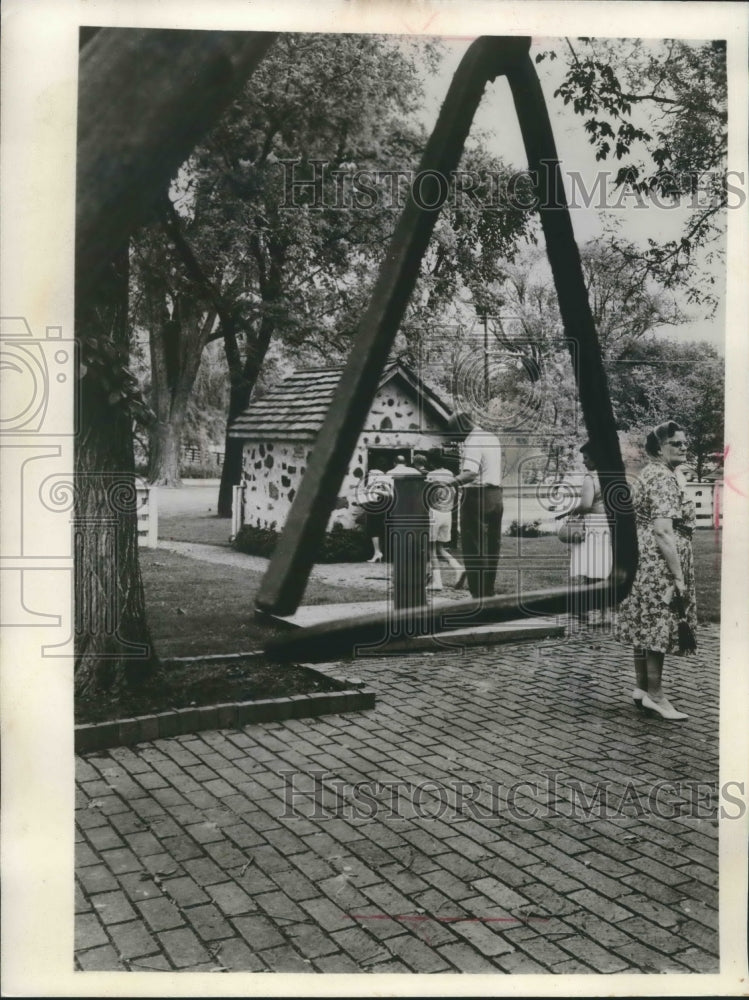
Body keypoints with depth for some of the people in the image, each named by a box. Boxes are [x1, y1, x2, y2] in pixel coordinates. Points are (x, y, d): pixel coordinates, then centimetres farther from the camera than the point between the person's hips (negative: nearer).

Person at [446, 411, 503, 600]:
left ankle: (479, 594, -6)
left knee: (474, 547, -5)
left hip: (477, 496, -9)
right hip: (496, 495, 9)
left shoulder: (472, 442, -14)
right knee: (492, 546, 13)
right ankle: (489, 590, 21)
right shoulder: (492, 438, 15)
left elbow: (470, 473, -29)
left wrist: (451, 482, -40)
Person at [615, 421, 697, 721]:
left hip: (642, 560, 11)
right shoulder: (664, 477, -16)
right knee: (659, 626, -4)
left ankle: (642, 686, 23)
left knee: (646, 625, 14)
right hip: (660, 561, -11)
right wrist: (679, 576, -22)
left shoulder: (648, 473, 16)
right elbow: (663, 531, -23)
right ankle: (655, 695, 3)